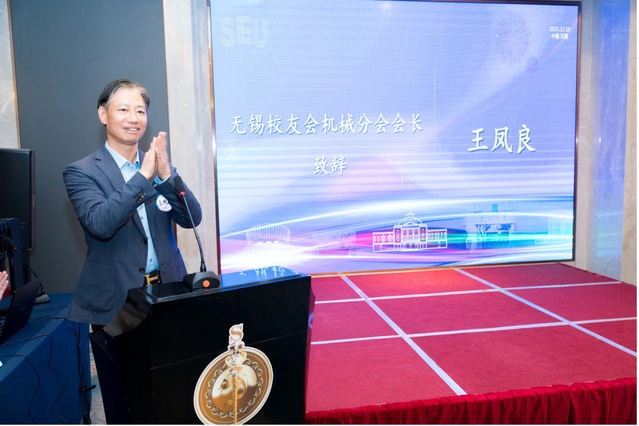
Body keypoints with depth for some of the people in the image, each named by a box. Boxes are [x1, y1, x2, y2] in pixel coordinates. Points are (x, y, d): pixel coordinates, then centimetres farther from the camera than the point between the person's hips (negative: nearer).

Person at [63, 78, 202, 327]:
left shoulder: (159, 165, 5)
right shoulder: (80, 172, -5)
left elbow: (192, 219, -4)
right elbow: (99, 224, -21)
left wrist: (166, 174, -18)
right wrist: (143, 175, -24)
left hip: (169, 289, 3)